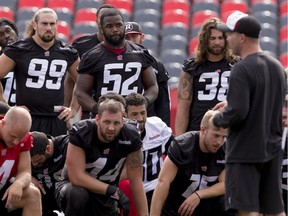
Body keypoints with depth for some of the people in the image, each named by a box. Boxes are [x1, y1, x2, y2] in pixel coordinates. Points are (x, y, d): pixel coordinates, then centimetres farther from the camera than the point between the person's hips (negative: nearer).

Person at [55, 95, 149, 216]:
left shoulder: (130, 138, -17)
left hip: (105, 197, 4)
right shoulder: (80, 133, -26)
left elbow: (136, 181, -12)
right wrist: (113, 191, -33)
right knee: (78, 194, -37)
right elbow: (76, 177, -30)